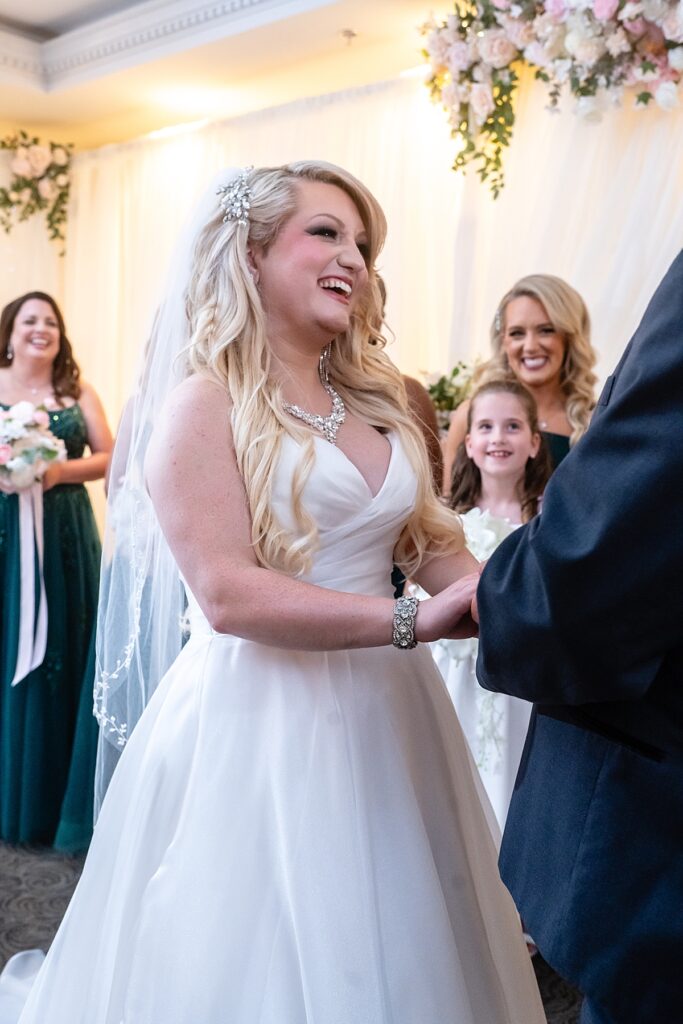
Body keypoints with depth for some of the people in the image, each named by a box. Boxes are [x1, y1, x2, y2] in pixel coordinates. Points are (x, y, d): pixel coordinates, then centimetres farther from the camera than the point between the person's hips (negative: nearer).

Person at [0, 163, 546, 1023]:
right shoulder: (204, 404, -10)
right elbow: (228, 595, -19)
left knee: (393, 954, 18)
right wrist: (410, 621, -24)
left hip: (387, 712, 6)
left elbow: (431, 540, 10)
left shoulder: (373, 398, 10)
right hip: (260, 723, -6)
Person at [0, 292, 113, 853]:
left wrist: (61, 472, -13)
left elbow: (108, 457, 3)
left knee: (63, 655, 3)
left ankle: (56, 797, 16)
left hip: (64, 535, 1)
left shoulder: (78, 391, 8)